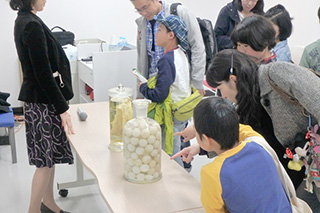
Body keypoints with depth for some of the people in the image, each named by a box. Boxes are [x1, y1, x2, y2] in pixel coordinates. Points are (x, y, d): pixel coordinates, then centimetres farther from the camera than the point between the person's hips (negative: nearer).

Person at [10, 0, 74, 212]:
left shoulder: (24, 20, 10)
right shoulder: (32, 25, -20)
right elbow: (43, 73, -21)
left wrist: (60, 103, 20)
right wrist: (62, 108, -17)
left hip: (39, 99, 10)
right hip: (42, 101, -10)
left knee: (49, 155, 18)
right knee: (46, 160, 0)